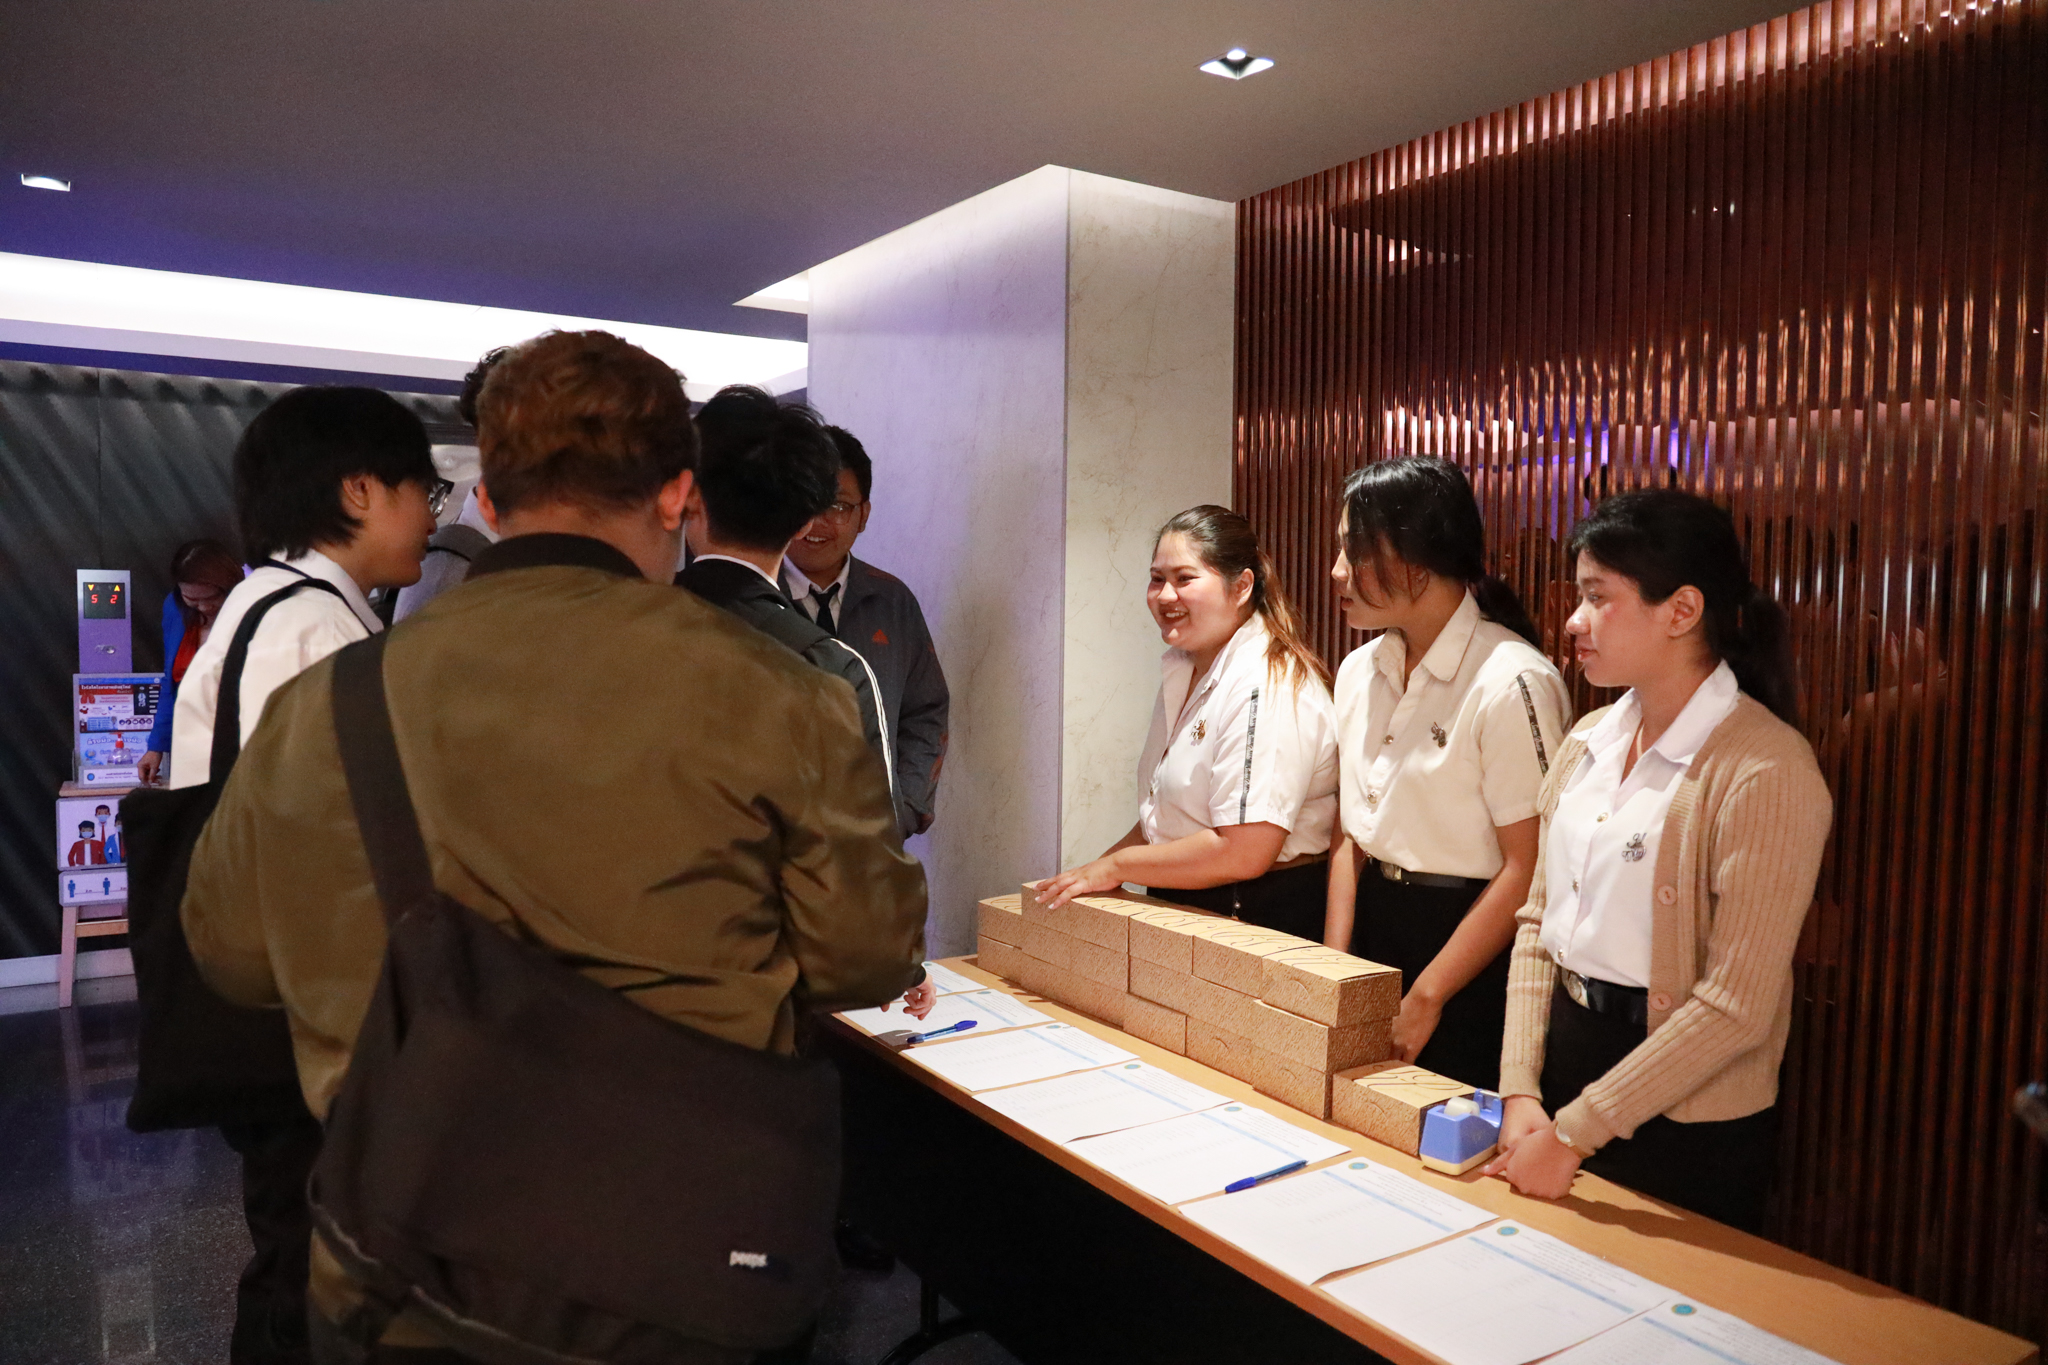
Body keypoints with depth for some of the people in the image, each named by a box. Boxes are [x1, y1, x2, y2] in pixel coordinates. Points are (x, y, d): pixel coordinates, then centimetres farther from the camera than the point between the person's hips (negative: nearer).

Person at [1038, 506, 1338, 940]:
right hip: (1186, 908, 8)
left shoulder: (1265, 688, -18)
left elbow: (1243, 853, -24)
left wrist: (1115, 865, -13)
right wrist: (1092, 874, 9)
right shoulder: (1181, 669, 12)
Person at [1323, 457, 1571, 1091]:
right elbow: (1350, 836, 10)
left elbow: (1527, 869, -17)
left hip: (1470, 940, -6)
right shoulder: (1358, 671, 5)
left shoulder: (1512, 682, -17)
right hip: (1372, 920, 6)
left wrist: (1425, 999, -14)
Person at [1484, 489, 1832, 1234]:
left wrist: (1575, 1133, -17)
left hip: (1686, 1125, -6)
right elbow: (1538, 921, 4)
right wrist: (1520, 1091, -5)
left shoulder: (1765, 772, -18)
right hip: (1565, 1055, 6)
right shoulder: (1588, 743, 3)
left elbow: (1736, 1005, -21)